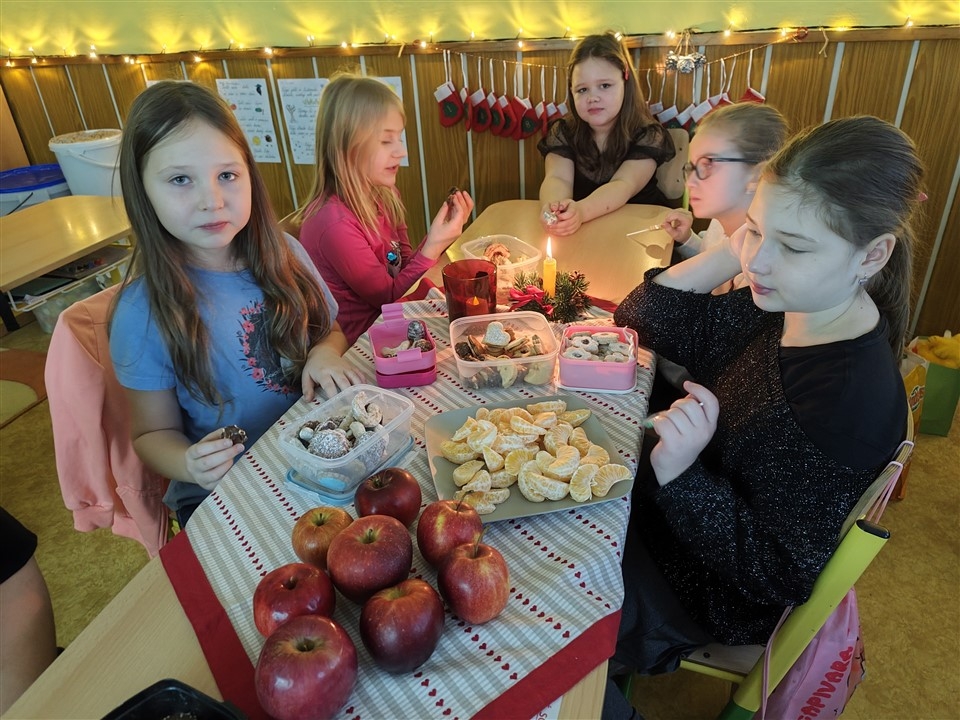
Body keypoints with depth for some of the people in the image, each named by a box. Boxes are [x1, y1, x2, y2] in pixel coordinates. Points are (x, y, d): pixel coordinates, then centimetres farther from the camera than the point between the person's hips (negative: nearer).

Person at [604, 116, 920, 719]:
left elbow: (779, 574, -25)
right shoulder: (781, 307, -10)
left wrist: (677, 473, -39)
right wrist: (733, 250, -17)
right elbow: (642, 318, -4)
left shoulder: (855, 401, -32)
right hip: (669, 509, 7)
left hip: (712, 596, -7)